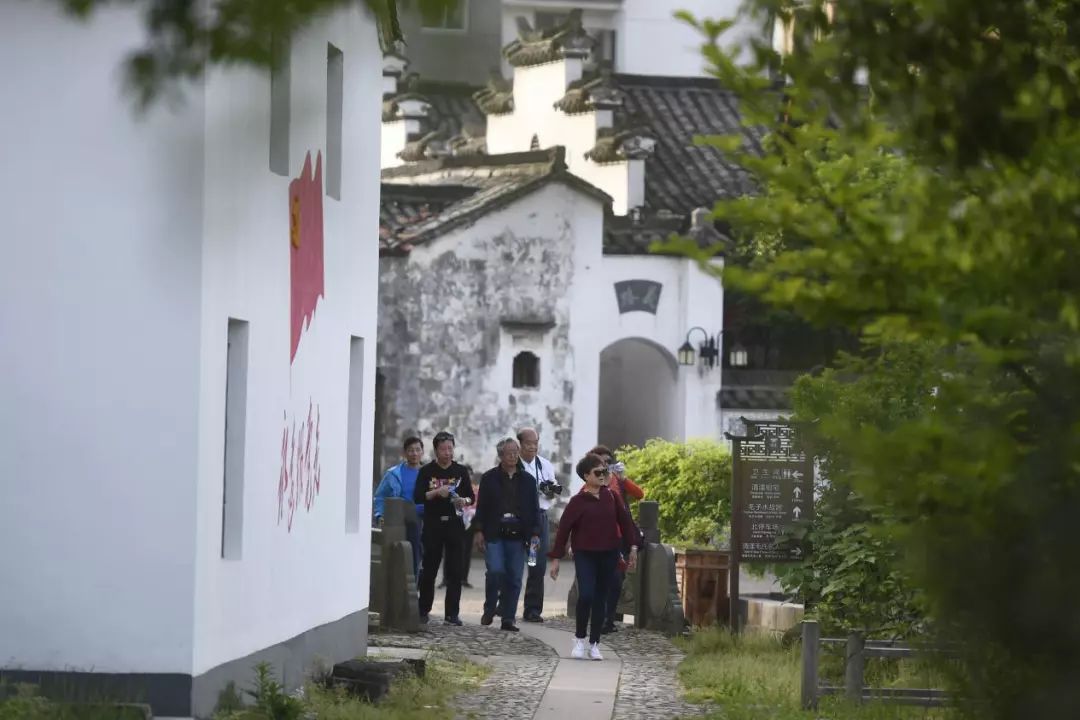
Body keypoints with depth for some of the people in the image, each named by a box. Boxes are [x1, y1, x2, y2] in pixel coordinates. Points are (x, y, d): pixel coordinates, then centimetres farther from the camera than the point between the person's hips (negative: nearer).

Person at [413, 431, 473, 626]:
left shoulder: (460, 471, 9)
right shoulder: (427, 471, 3)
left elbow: (471, 497, 12)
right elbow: (418, 497, -4)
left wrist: (464, 501, -11)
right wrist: (436, 493, -19)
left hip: (454, 524, 1)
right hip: (433, 524, -1)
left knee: (455, 571, -3)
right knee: (429, 569, 3)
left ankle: (452, 613, -1)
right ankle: (423, 611, 14)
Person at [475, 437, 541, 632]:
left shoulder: (527, 480, 12)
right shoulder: (489, 478, 6)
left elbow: (534, 508, 11)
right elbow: (482, 506, 5)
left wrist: (534, 533, 2)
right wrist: (480, 530, -3)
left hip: (517, 536, 2)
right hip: (494, 534, -2)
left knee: (514, 578, 0)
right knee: (495, 571, -15)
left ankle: (508, 618, 6)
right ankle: (489, 609, 7)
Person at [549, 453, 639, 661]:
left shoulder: (611, 496, 4)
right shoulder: (578, 501, -6)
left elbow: (625, 521, 10)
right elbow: (564, 529, -5)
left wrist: (632, 548, 6)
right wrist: (555, 558, -6)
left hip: (608, 555, 3)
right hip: (585, 554, -3)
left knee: (600, 598, 7)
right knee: (586, 595, -16)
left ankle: (594, 644, 15)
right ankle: (579, 639, 2)